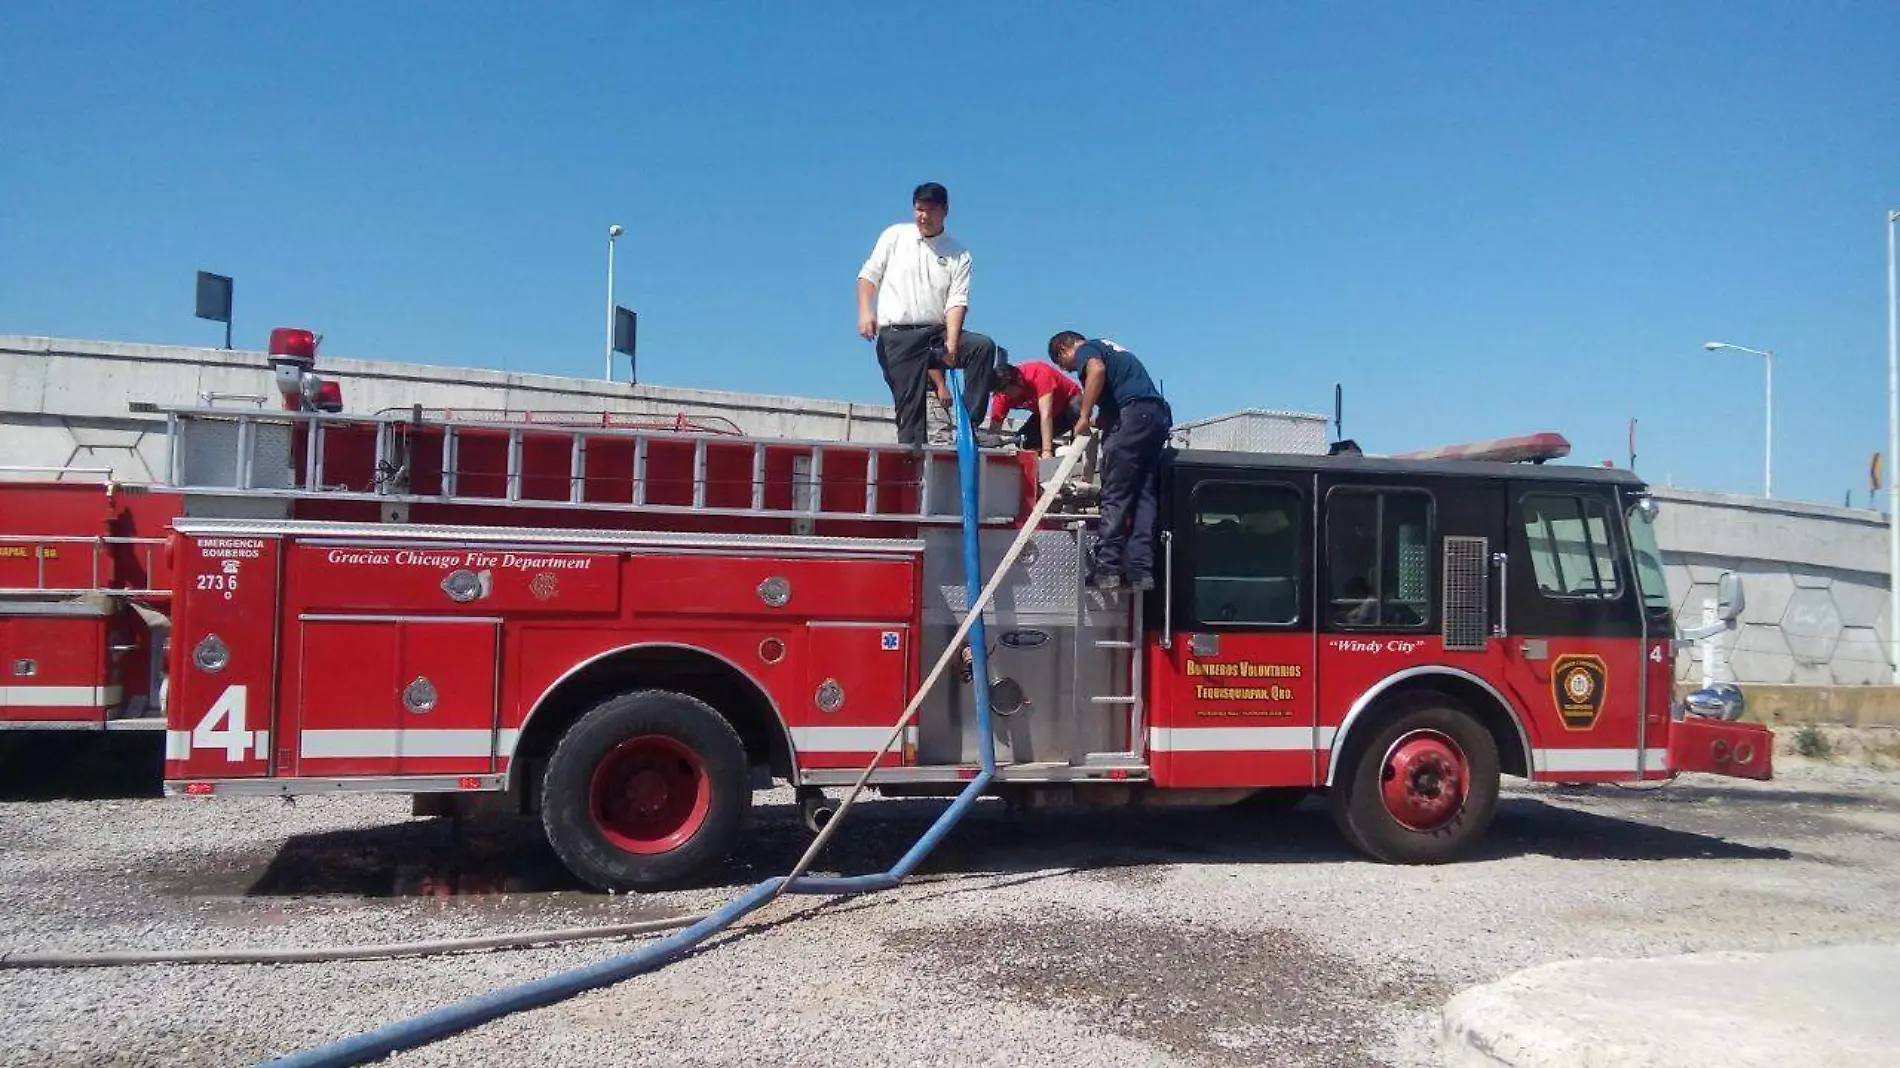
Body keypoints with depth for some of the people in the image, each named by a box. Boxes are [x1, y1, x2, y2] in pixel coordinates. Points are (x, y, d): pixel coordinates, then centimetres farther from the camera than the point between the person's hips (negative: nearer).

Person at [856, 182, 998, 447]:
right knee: (910, 405, -8)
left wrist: (951, 343, -18)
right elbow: (869, 275, 10)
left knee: (984, 346, -23)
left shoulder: (958, 254, 6)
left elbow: (957, 301, -4)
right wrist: (865, 312, -8)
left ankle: (970, 423, -21)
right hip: (897, 336, -1)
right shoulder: (895, 236, 9)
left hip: (937, 332, 1)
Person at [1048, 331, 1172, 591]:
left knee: (1114, 496, -9)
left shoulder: (1086, 349, 7)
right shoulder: (1112, 348, 33)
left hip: (1133, 413, -8)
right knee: (1145, 496, 4)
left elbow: (1097, 368, -17)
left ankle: (1107, 568, -14)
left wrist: (1084, 417, -14)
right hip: (1159, 413, 8)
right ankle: (1141, 570, -1)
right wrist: (1098, 420, 30)